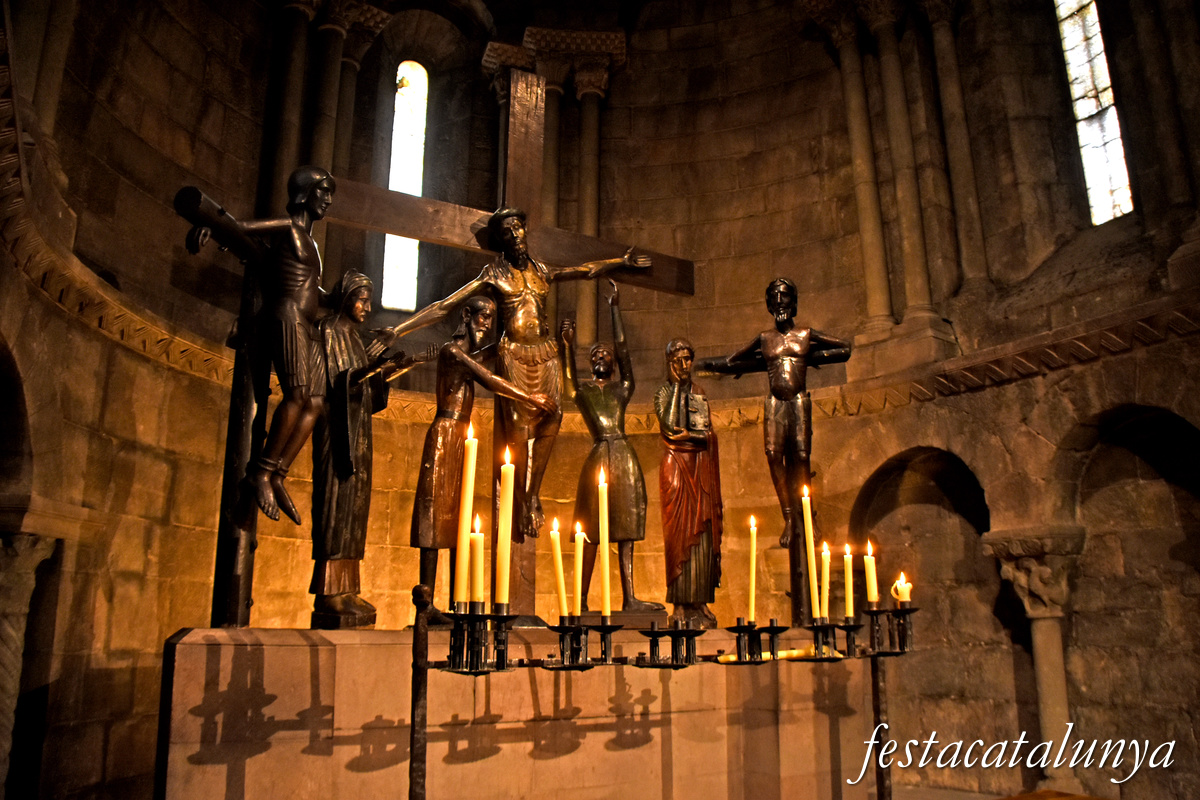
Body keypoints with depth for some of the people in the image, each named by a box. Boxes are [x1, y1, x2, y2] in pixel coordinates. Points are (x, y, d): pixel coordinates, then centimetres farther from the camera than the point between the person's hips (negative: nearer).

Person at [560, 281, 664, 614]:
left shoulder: (622, 388, 14)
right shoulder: (582, 389, 12)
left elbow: (624, 351, 3)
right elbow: (569, 378, -10)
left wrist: (615, 308, -2)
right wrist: (568, 346, -26)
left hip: (624, 456, 2)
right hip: (598, 457, -2)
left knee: (625, 527, 2)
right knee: (591, 529, -2)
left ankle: (629, 598, 3)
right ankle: (582, 598, 1)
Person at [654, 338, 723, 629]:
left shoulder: (699, 393, 15)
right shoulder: (663, 392, 4)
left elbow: (708, 433, 7)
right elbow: (669, 424, -15)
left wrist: (688, 435, -10)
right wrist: (676, 387, -11)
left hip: (700, 467, 4)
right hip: (676, 466, -4)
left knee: (703, 532, 0)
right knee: (679, 531, -7)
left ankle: (700, 602, 4)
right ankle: (680, 604, -4)